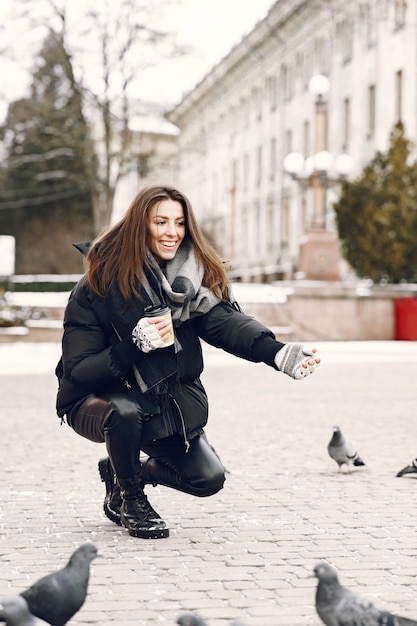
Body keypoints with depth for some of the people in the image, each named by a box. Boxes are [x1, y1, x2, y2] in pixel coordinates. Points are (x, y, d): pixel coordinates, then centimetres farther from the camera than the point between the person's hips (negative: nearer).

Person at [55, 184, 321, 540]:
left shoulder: (195, 276, -7)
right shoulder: (98, 287, -18)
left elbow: (227, 323, -26)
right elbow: (77, 371, -20)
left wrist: (278, 353, -45)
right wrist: (135, 345, -36)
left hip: (166, 404, 4)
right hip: (97, 402, -4)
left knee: (208, 479, -7)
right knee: (126, 411, -37)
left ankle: (124, 471, 21)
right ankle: (130, 498, -6)